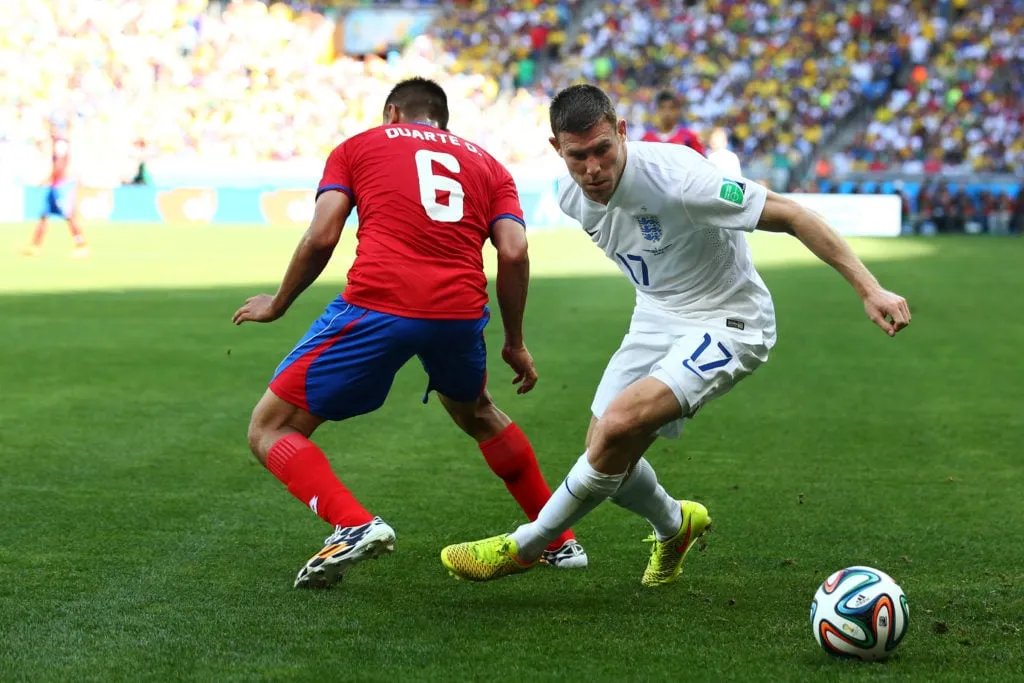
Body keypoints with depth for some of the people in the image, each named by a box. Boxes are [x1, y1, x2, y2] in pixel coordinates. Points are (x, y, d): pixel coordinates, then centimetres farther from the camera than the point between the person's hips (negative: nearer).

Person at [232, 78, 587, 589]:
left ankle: (354, 525, -15)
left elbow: (321, 237, 5)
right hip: (460, 313, 4)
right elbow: (514, 253, 9)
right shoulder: (487, 165, 25)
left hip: (376, 306, -4)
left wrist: (277, 305, 18)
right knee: (476, 414, 36)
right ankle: (560, 541, 36)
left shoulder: (356, 147, 19)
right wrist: (515, 343, 19)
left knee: (269, 431, 9)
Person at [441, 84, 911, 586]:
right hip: (656, 317, 7)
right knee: (606, 455, 4)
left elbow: (789, 215, -27)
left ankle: (524, 547, -9)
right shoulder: (573, 196, -9)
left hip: (726, 324, -7)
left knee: (618, 426, -26)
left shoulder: (677, 180, -31)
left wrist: (868, 288, -30)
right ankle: (675, 526, 37)